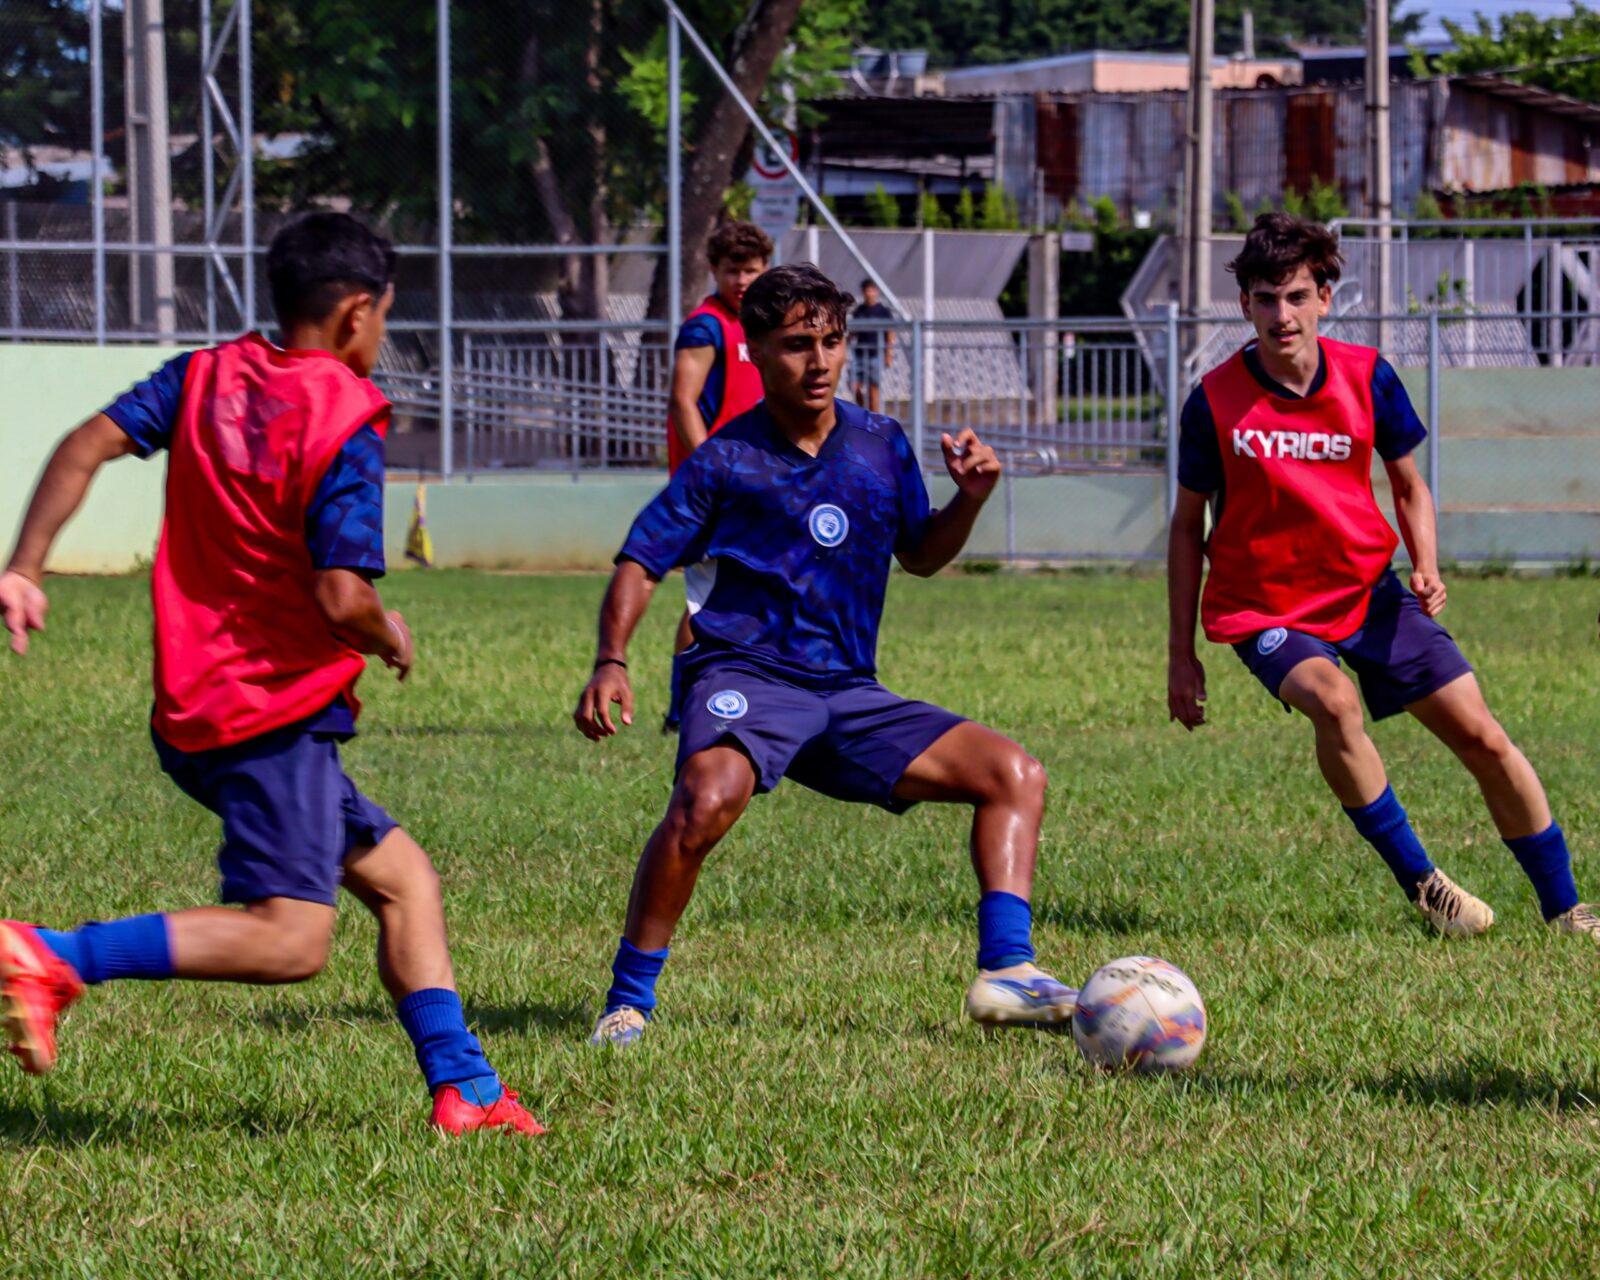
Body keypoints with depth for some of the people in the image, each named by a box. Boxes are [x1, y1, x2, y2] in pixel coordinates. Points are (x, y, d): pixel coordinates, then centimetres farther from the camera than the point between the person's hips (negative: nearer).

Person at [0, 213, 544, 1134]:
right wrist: (391, 640, 1)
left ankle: (465, 1089, 13)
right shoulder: (344, 425, -13)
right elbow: (343, 597, -20)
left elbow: (89, 445, -2)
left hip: (195, 711, 9)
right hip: (275, 711, -9)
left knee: (402, 876, 16)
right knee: (289, 938, -15)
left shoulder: (207, 377, 7)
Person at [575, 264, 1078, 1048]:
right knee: (710, 797, -37)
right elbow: (641, 563, 1)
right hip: (746, 677, -6)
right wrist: (611, 663, -15)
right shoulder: (727, 461, -2)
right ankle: (627, 1002, -24)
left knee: (1015, 775, -3)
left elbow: (919, 555, 24)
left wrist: (971, 498, 3)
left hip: (849, 695, 6)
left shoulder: (881, 446, 10)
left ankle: (1005, 971, -10)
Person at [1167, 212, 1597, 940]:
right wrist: (1181, 655, -2)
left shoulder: (1367, 377, -7)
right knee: (1332, 702, -34)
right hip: (1263, 605, -3)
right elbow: (1188, 526, -2)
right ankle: (1420, 884, -17)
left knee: (1482, 737, -2)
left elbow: (1408, 485, 9)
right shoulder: (1216, 400, -13)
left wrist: (1426, 571, -11)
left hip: (1367, 590, 3)